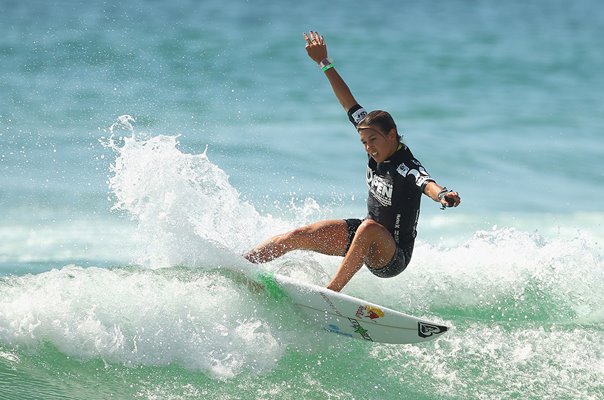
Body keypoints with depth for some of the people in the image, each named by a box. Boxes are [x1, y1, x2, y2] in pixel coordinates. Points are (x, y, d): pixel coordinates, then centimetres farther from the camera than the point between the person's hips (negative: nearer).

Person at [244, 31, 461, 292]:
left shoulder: (407, 167, -25)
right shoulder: (379, 150, -5)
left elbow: (425, 182, -48)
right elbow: (350, 105, 4)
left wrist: (443, 194, -71)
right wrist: (324, 64, 9)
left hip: (392, 258, -8)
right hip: (363, 235, 8)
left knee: (368, 228, -40)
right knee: (297, 236, 1)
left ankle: (332, 292, -38)